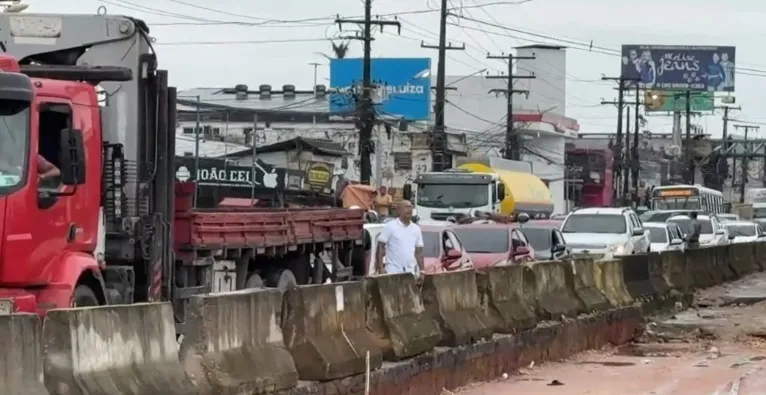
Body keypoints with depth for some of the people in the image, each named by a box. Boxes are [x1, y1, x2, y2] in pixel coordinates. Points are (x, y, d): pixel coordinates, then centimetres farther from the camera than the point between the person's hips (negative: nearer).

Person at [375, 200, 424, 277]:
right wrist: (381, 268, -12)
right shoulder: (390, 227, -3)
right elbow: (380, 247, -4)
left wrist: (422, 270, 7)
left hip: (411, 272, 5)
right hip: (393, 271, -5)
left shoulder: (416, 229, 12)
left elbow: (419, 252, 15)